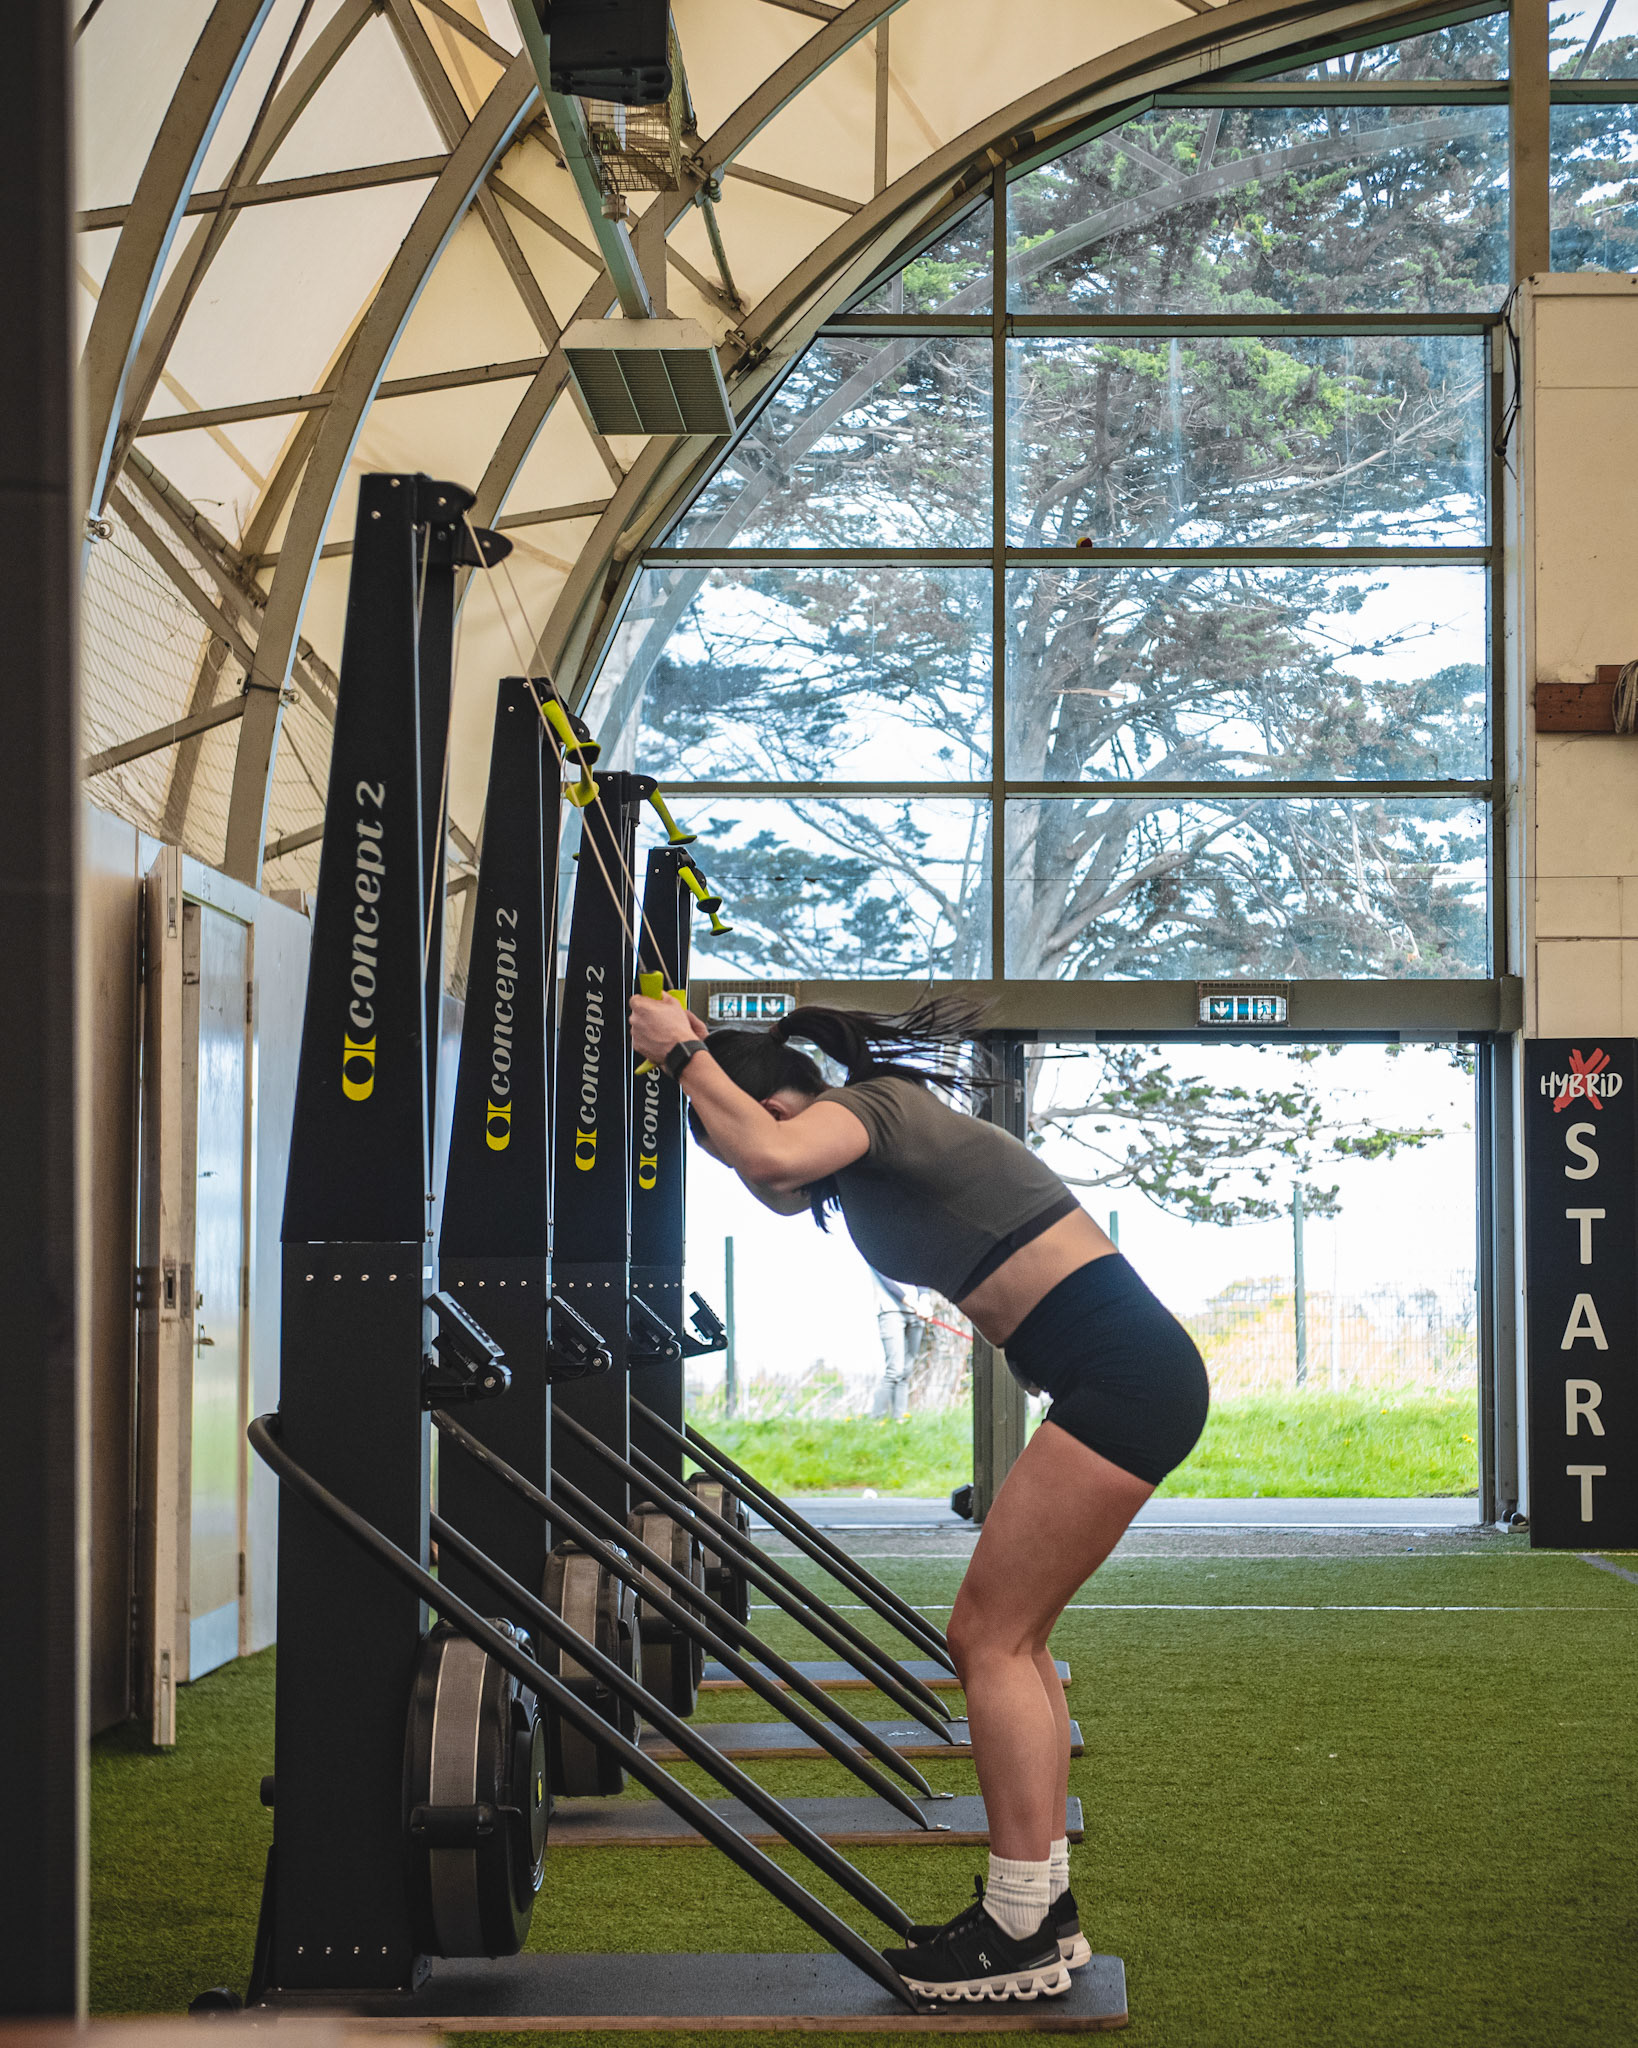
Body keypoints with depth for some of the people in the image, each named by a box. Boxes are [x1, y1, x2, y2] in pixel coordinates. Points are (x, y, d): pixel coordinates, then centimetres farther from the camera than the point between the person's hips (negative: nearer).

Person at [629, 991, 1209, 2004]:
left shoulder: (869, 1105, -10)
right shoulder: (885, 1126, 18)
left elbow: (771, 1153, -33)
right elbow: (787, 1191, 39)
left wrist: (685, 1053, -16)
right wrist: (697, 1056, 27)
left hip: (1124, 1376, -10)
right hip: (1127, 1378, 10)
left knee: (990, 1636, -8)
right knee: (1006, 1635, 12)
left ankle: (1021, 1931, -6)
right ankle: (1041, 1905, 16)